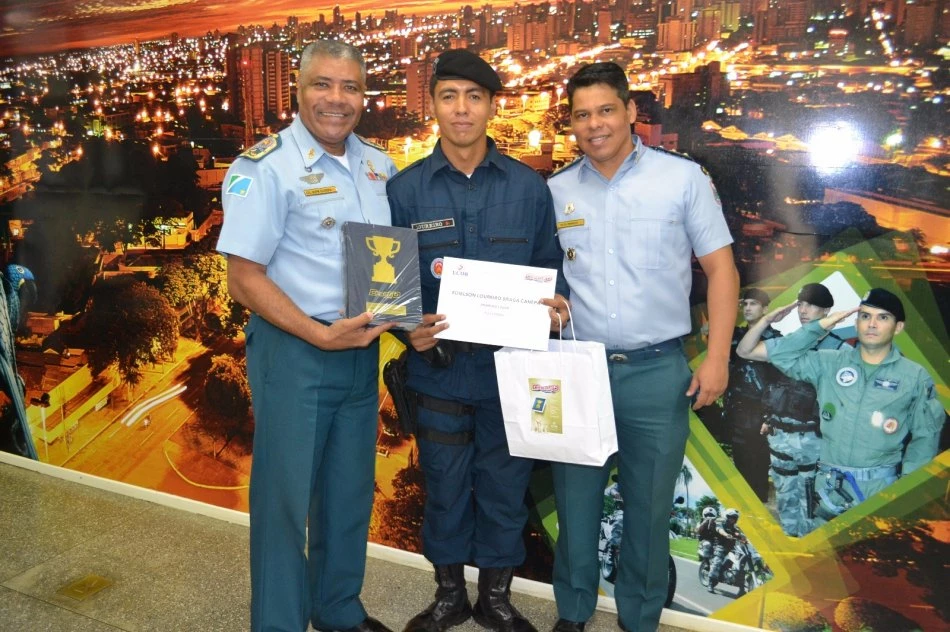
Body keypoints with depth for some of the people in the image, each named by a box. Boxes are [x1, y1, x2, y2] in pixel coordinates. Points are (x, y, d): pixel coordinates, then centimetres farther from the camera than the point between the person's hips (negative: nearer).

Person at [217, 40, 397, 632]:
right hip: (294, 352, -6)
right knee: (285, 498, 6)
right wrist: (323, 336, -21)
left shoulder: (379, 165, 7)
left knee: (351, 491, 18)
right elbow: (245, 278, -14)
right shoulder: (265, 167, -12)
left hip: (363, 350, 6)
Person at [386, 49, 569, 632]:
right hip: (439, 367, 0)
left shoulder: (529, 187, 1)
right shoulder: (405, 190, -2)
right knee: (445, 488, 14)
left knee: (505, 488, 13)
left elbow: (550, 268, 8)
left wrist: (555, 306, -13)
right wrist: (408, 328, -16)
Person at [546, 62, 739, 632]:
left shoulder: (684, 178, -1)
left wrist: (717, 358, -7)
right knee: (576, 498, 12)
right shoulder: (556, 191, 6)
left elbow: (722, 269, 0)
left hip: (657, 371, -1)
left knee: (650, 505, 12)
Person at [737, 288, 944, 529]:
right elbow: (778, 353, -2)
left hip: (882, 489, -1)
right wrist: (821, 326, -6)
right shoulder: (829, 363, 3)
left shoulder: (916, 376, 1)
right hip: (829, 488, 1)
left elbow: (925, 436, 3)